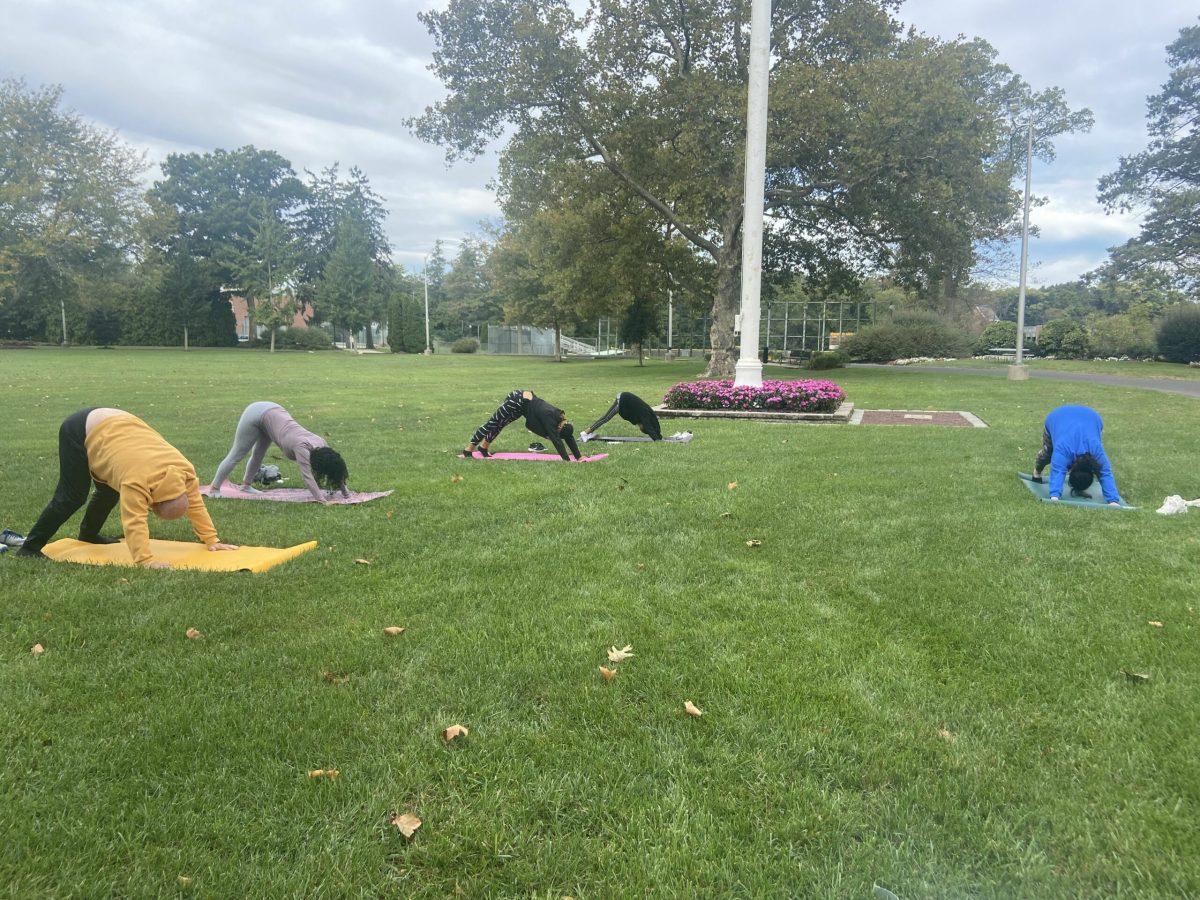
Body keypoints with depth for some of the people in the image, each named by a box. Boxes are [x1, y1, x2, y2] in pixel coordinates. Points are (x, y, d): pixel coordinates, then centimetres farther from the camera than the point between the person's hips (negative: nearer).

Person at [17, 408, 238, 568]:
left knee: (111, 490, 15)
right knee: (72, 496, -9)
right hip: (79, 431, -7)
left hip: (112, 423, 7)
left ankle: (88, 533, 36)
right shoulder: (137, 480, -37)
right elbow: (134, 522, -42)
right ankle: (30, 547, 0)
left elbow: (196, 505, -7)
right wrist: (147, 561, -46)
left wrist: (212, 540, -6)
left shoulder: (184, 469, -16)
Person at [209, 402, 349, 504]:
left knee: (258, 455, 21)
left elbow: (336, 468, -5)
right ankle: (214, 489, 16)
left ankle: (246, 485, 39)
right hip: (257, 414, -7)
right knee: (236, 455, 4)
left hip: (271, 411, 7)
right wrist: (322, 500, -45)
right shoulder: (302, 447, -33)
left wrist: (345, 493, -7)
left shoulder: (321, 444, -14)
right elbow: (307, 477, -39)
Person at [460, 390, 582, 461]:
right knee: (492, 423, 0)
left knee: (498, 425, 22)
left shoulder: (561, 418, -7)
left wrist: (578, 457, -4)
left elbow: (570, 438, -2)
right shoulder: (549, 419, -28)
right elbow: (556, 441, -34)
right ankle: (468, 451, 8)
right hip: (517, 401, -8)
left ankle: (483, 448, 38)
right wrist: (567, 460, -37)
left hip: (522, 400, 8)